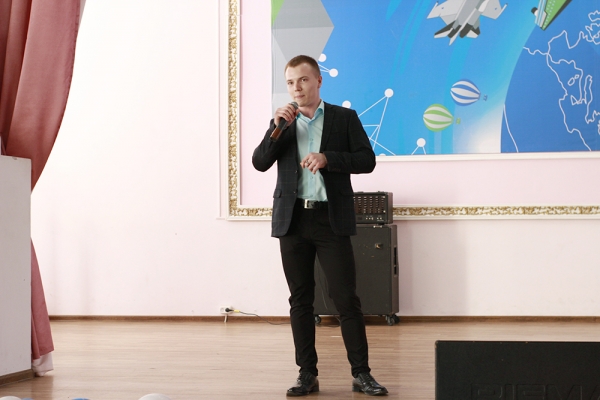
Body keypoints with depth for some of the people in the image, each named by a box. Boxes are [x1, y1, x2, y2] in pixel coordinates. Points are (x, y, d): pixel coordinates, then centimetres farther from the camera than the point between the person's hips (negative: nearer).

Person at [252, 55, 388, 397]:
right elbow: (260, 163, 2)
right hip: (293, 219, 3)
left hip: (331, 219, -3)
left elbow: (367, 160, -2)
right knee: (300, 300, 5)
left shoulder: (344, 118, 5)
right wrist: (277, 128, -11)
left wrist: (327, 158, -15)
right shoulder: (282, 123, 12)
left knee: (347, 298, -4)